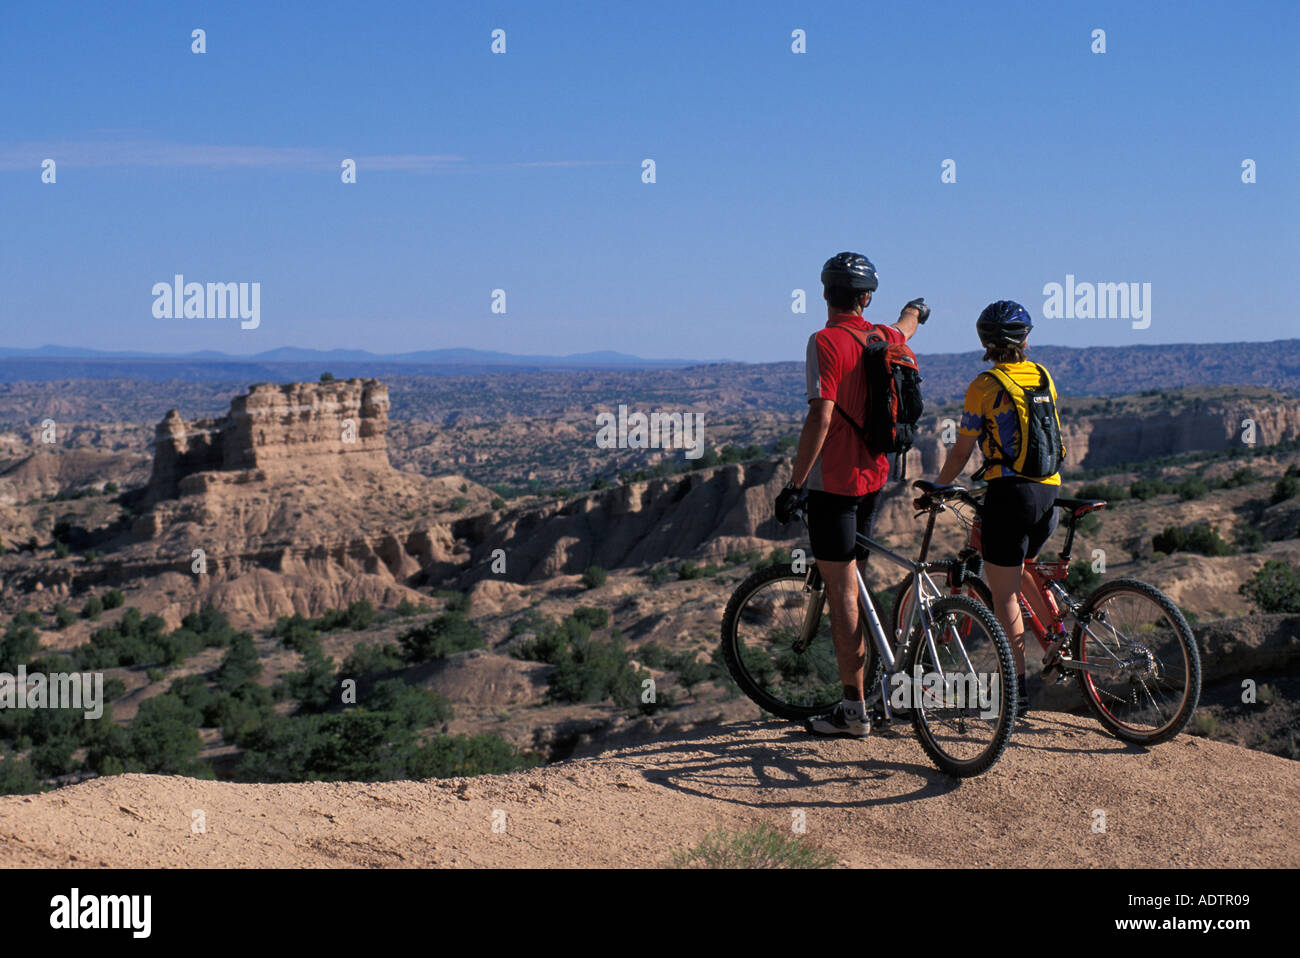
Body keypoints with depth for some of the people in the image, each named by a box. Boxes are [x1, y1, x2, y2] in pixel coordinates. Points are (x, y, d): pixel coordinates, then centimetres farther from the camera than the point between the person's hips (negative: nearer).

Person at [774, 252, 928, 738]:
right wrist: (916, 309, 56)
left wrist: (794, 483, -19)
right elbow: (905, 328, 33)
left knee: (841, 591, -5)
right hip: (872, 476, 7)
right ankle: (858, 691, 25)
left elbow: (821, 417, -23)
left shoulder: (826, 341, -16)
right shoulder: (882, 338, 6)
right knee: (852, 584, 18)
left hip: (834, 480, -7)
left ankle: (854, 709, -3)